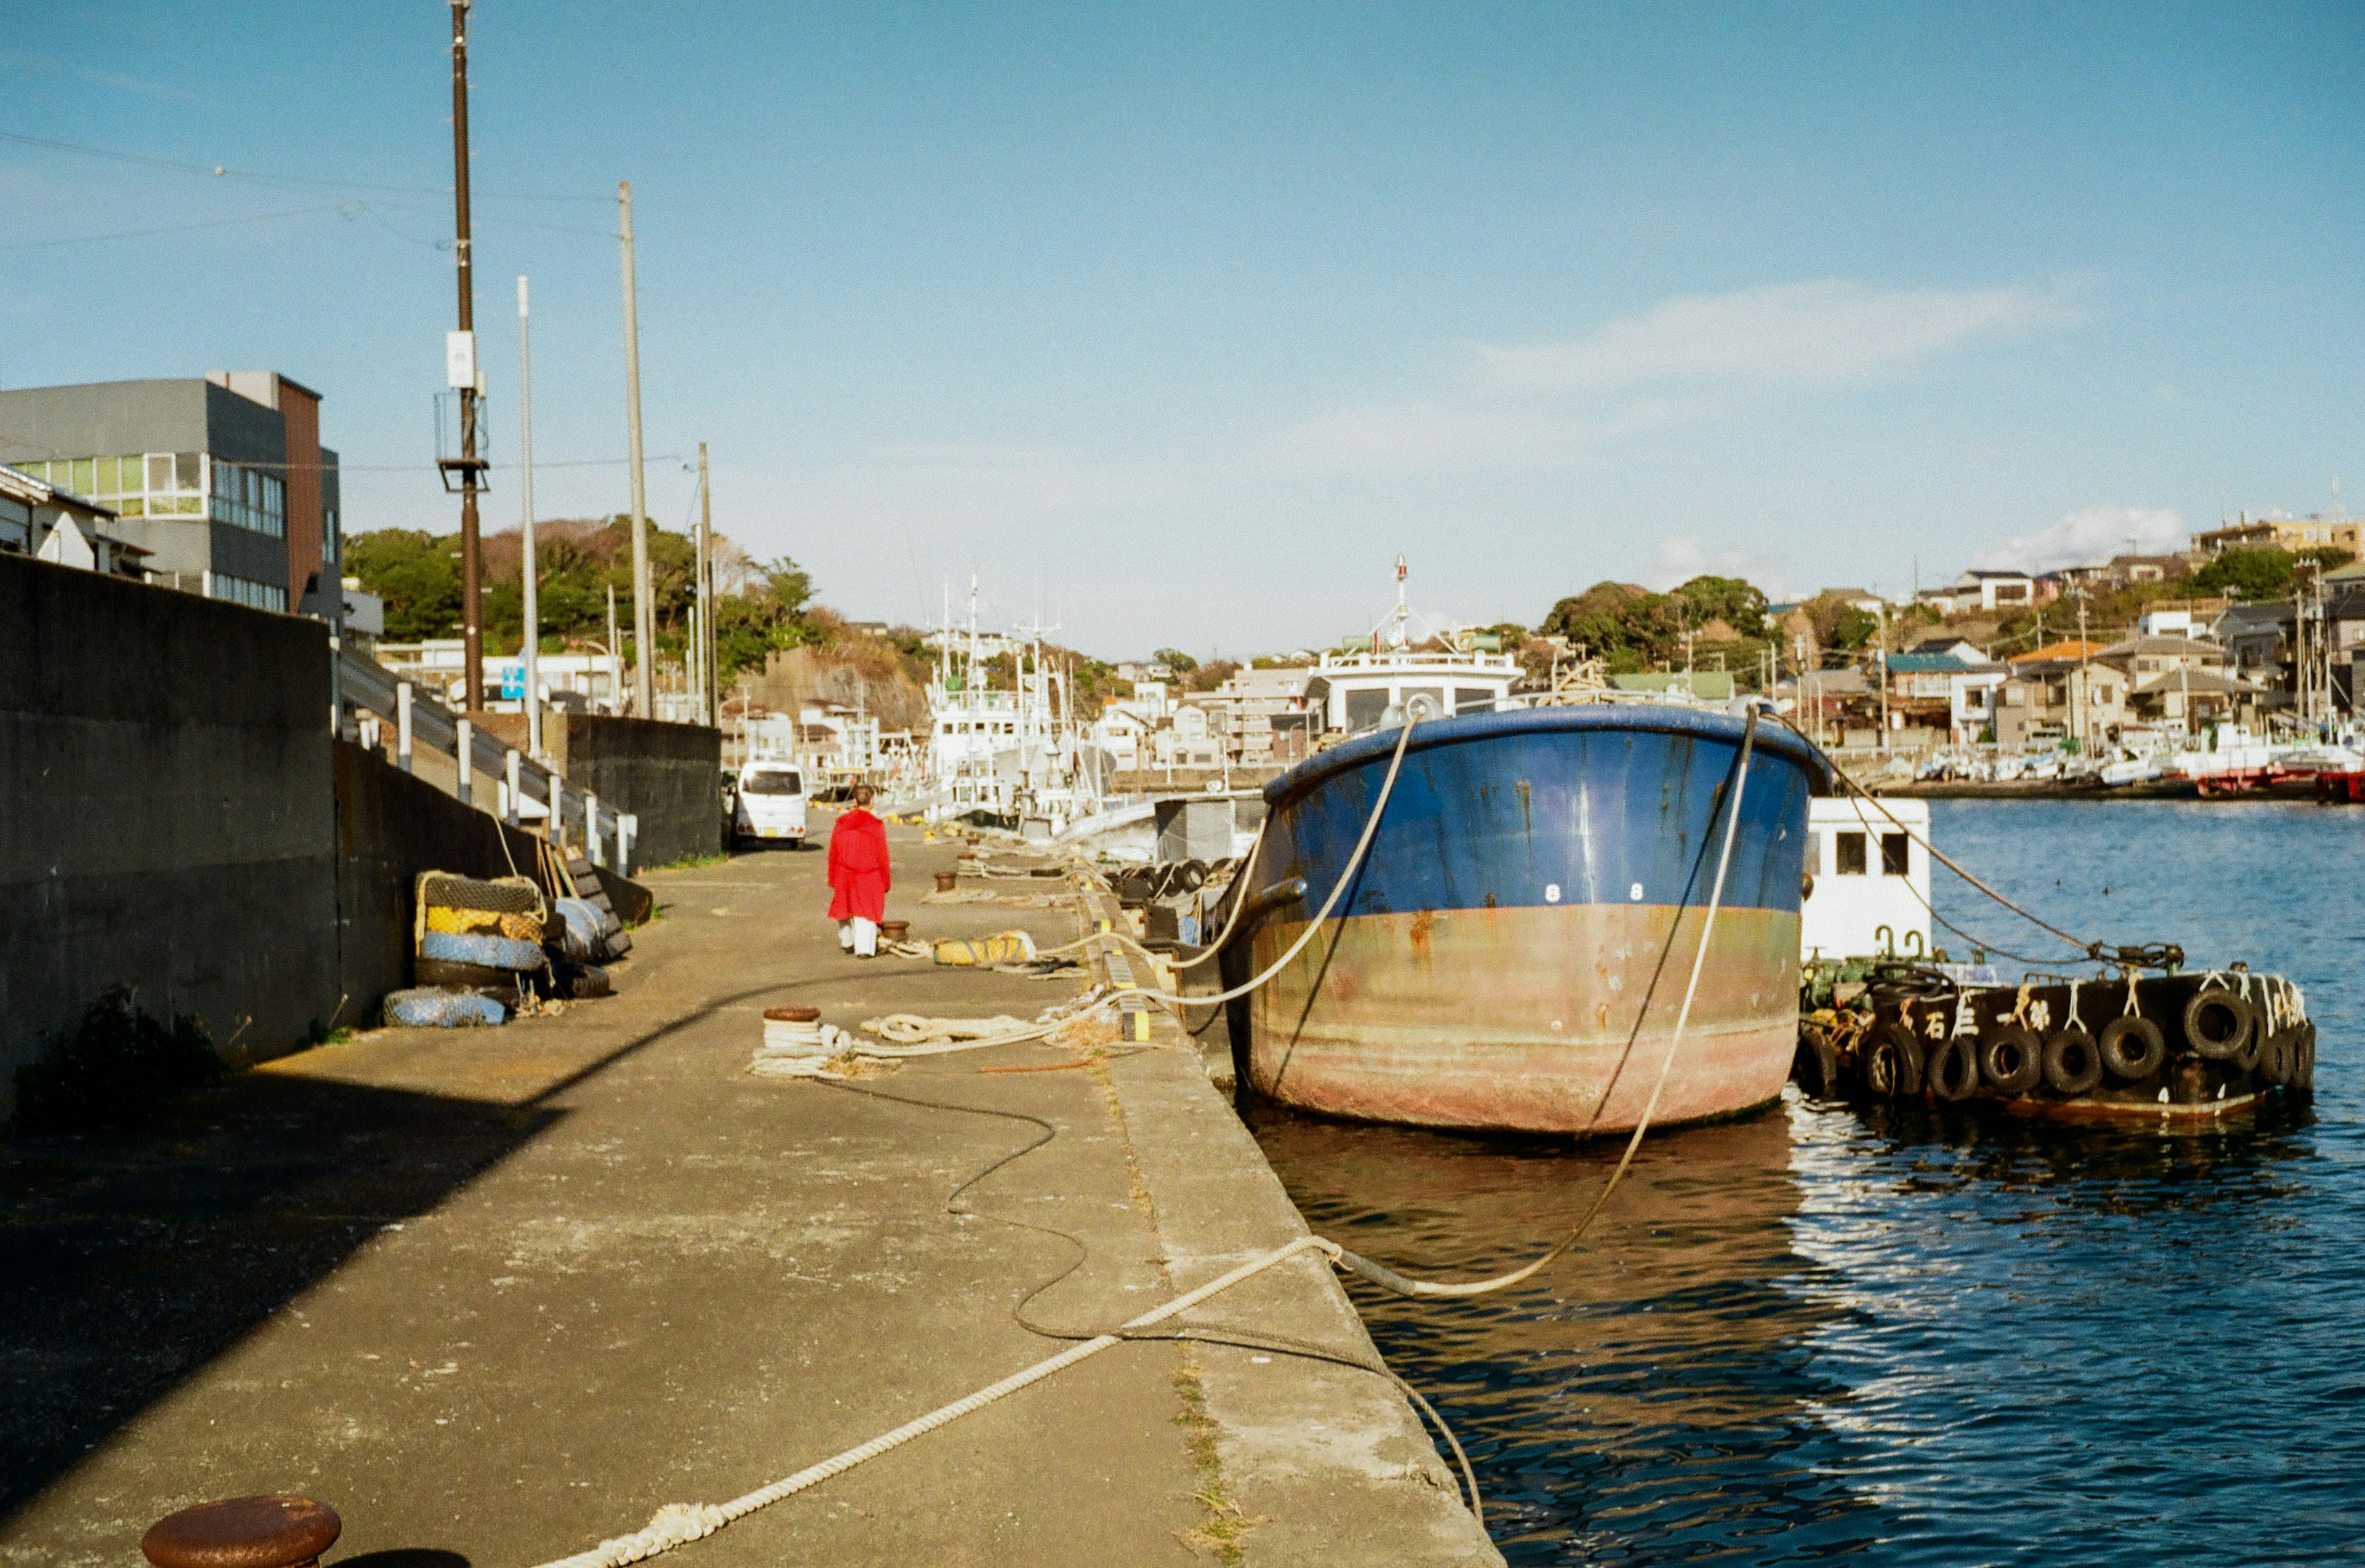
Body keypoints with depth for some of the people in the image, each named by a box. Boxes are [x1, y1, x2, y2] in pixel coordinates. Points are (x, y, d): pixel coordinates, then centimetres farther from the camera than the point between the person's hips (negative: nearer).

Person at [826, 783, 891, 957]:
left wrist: (832, 880, 12)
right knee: (866, 910, 3)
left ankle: (847, 943, 35)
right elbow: (882, 857, -7)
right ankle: (864, 948, -2)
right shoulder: (876, 826, -11)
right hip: (869, 876, -3)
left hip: (845, 875, 3)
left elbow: (833, 854, 4)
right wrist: (886, 882, 2)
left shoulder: (840, 824, -1)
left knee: (845, 906, 19)